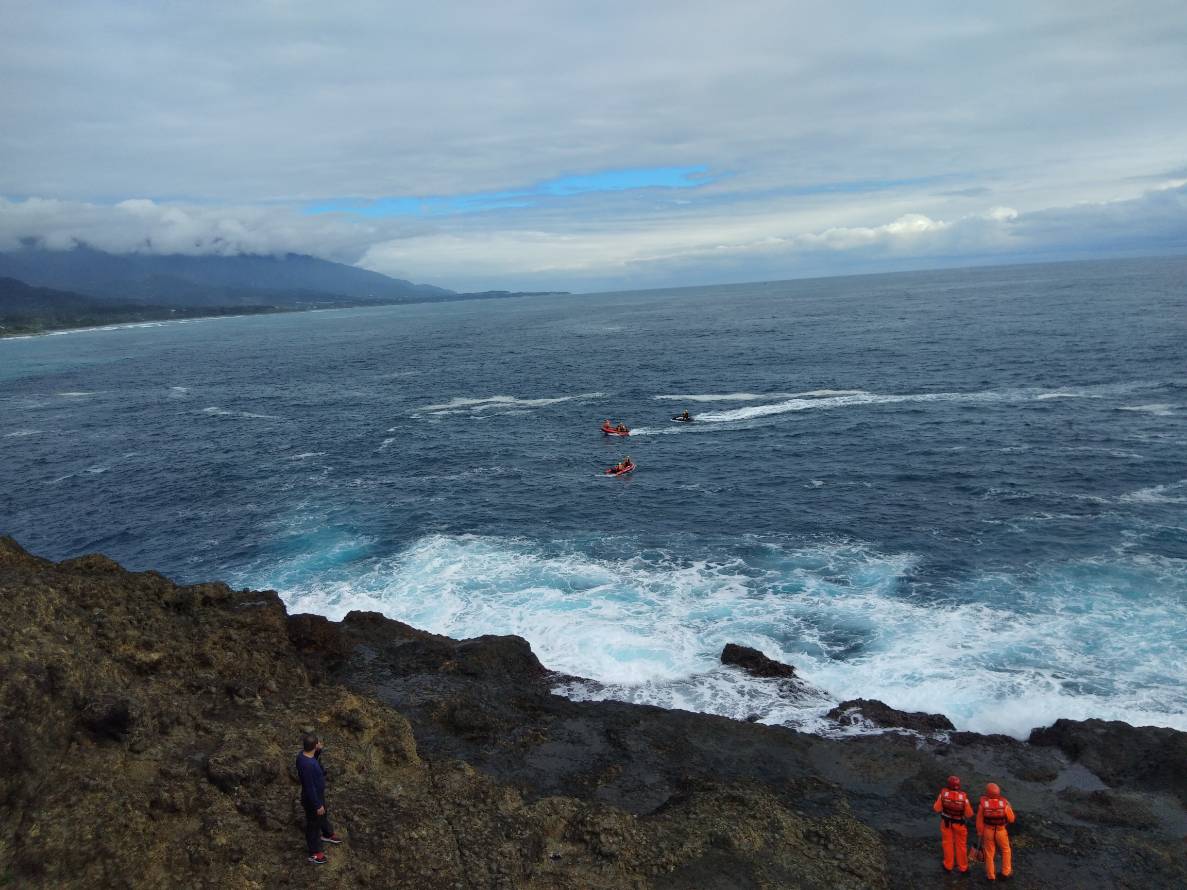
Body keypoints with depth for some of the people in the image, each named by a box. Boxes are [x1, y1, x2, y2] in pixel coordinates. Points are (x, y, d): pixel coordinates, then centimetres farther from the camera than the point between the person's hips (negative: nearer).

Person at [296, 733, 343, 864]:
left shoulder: (303, 754, -13)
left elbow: (315, 761, 10)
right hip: (312, 799, -8)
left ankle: (327, 835, 57)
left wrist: (319, 750, -8)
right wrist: (317, 805, -20)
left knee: (323, 815, 31)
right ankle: (314, 853, 35)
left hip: (318, 794, 8)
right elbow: (309, 788, -31)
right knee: (313, 824, 14)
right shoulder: (307, 765, -40)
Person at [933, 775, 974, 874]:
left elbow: (937, 808, -14)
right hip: (959, 823, -1)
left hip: (946, 822, 1)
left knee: (947, 843, 20)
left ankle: (948, 866, 33)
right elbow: (969, 814, -16)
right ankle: (963, 868, 31)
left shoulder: (943, 793, -26)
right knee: (961, 845, 18)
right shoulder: (963, 796, -29)